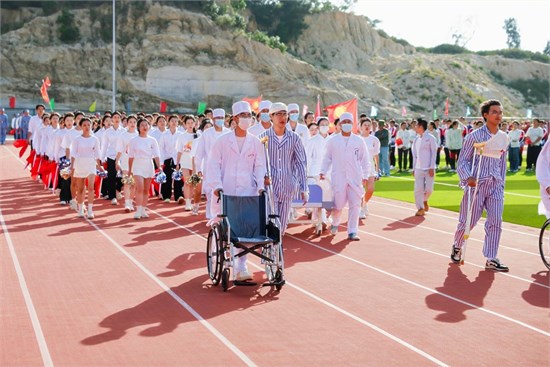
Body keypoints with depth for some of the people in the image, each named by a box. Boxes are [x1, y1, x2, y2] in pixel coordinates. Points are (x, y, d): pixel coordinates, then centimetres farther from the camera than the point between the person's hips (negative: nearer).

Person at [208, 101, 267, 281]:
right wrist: (216, 185, -13)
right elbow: (214, 165, -1)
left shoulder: (256, 143, 8)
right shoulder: (223, 141, 1)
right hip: (225, 191, -1)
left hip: (248, 192, 1)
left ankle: (241, 266, 0)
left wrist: (261, 186, -7)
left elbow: (259, 166, 8)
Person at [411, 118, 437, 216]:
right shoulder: (416, 139, 11)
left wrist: (432, 167, -12)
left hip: (429, 168, -4)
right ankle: (420, 208, 4)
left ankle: (424, 200, 25)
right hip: (418, 168, 4)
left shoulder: (430, 138, -3)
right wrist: (414, 168, 11)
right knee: (418, 189, -5)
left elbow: (433, 153, -5)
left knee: (429, 189, -6)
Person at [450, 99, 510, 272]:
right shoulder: (475, 135, -6)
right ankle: (457, 247, 29)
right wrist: (468, 178, -20)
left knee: (495, 221, -4)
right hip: (476, 183, -4)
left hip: (495, 185, 4)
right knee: (468, 221, 3)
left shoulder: (504, 138, 9)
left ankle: (491, 259, 1)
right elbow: (462, 161, -5)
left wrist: (501, 184, 16)